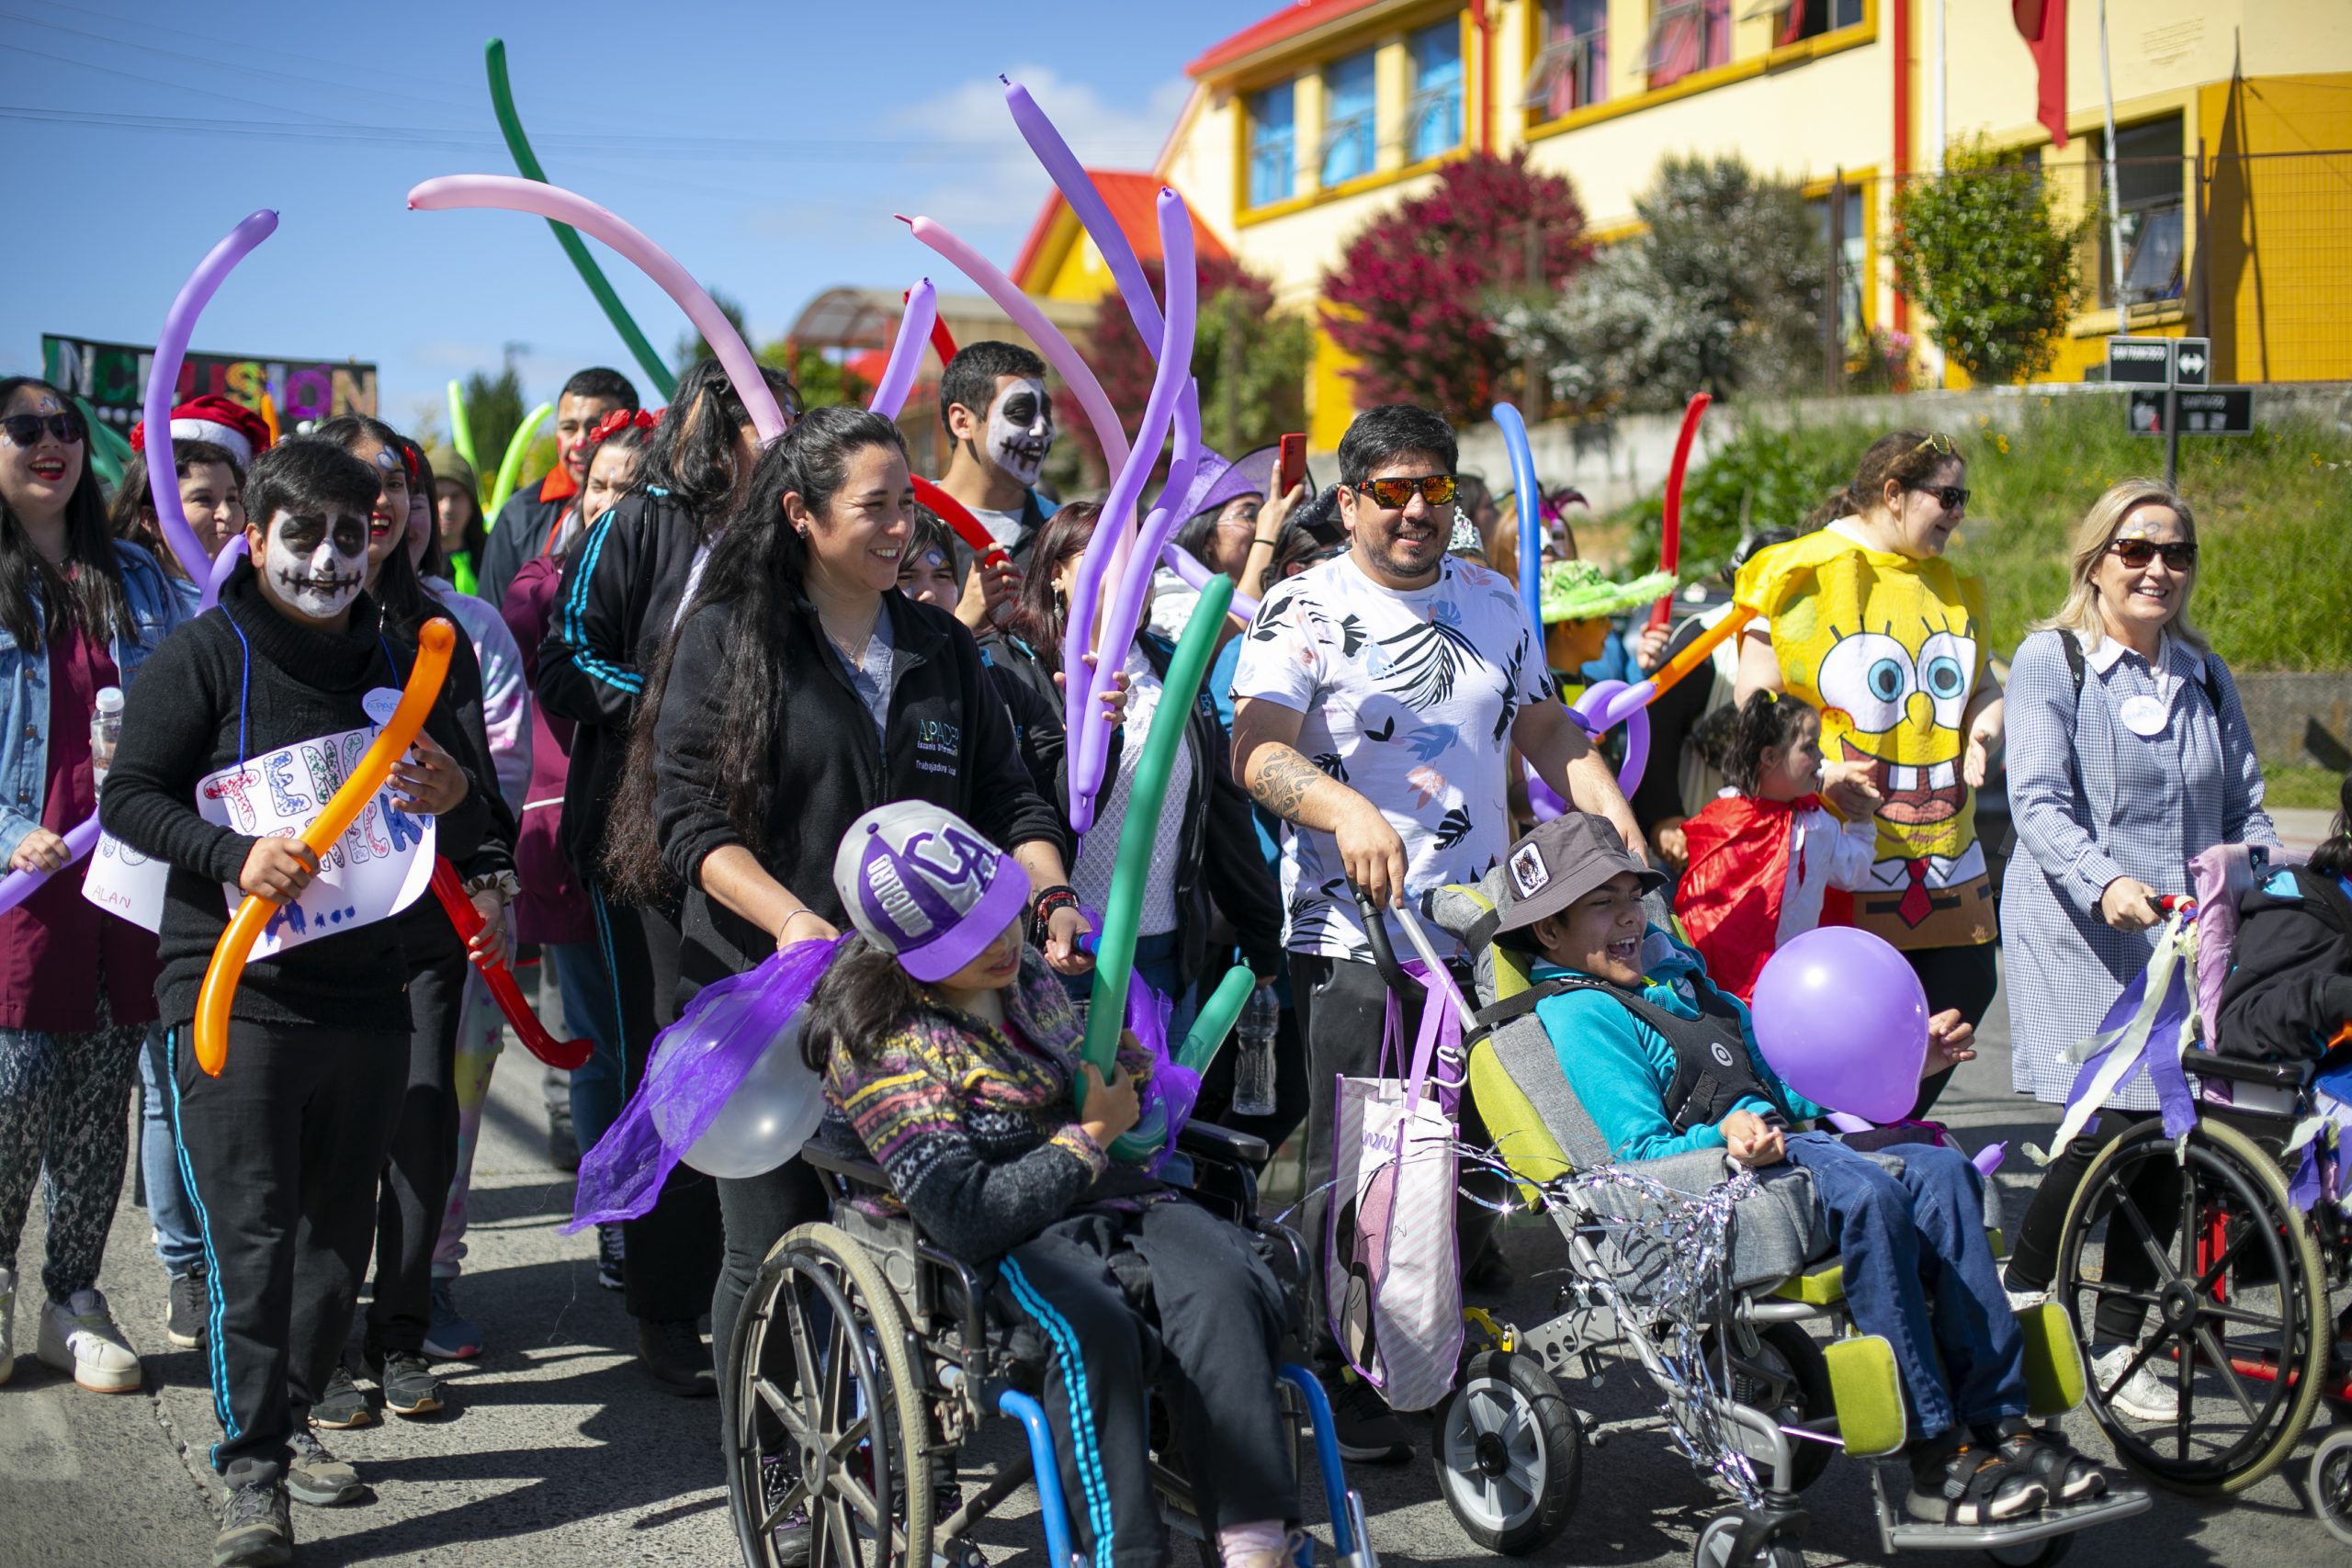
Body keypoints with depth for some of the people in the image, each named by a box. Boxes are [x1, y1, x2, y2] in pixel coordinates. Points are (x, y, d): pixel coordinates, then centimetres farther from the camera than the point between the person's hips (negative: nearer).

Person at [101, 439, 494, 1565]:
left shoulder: (399, 660, 13)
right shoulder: (203, 655, -2)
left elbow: (470, 830, 16)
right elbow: (130, 799, -6)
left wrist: (453, 797, -9)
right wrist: (234, 855, -23)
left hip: (365, 993, 5)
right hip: (235, 994, -5)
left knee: (339, 1231, 13)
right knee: (251, 1236, -8)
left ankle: (289, 1415, 30)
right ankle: (253, 1473, -2)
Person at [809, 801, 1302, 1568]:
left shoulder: (1026, 972, 13)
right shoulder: (880, 1045, -9)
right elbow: (965, 1216, -17)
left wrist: (1121, 1069, 9)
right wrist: (1089, 1138, -9)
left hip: (1107, 1191, 6)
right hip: (1006, 1241, -6)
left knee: (1225, 1288, -26)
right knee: (1092, 1327, -38)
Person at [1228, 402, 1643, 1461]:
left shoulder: (1491, 600, 14)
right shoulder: (1305, 611, -5)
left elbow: (1550, 734, 20)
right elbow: (1258, 752, -18)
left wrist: (1621, 831, 5)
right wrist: (1348, 810, -37)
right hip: (1354, 943, -5)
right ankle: (1348, 1383, 12)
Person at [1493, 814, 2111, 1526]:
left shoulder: (1678, 976, 29)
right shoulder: (1579, 1013, 1)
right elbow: (1643, 1149, -9)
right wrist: (1726, 1136, -28)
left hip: (1785, 1143, 8)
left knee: (1941, 1171, -16)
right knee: (1866, 1193, -32)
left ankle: (2001, 1423, -19)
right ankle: (1936, 1461, -30)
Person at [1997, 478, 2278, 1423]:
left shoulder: (2205, 676, 18)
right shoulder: (2051, 660, 0)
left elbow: (2246, 809, 19)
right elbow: (2037, 801, -11)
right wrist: (2105, 884, -27)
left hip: (2187, 940, 5)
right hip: (2081, 935, -5)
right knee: (2111, 1126, -14)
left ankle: (2117, 1347, 12)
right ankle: (2020, 1300, 10)